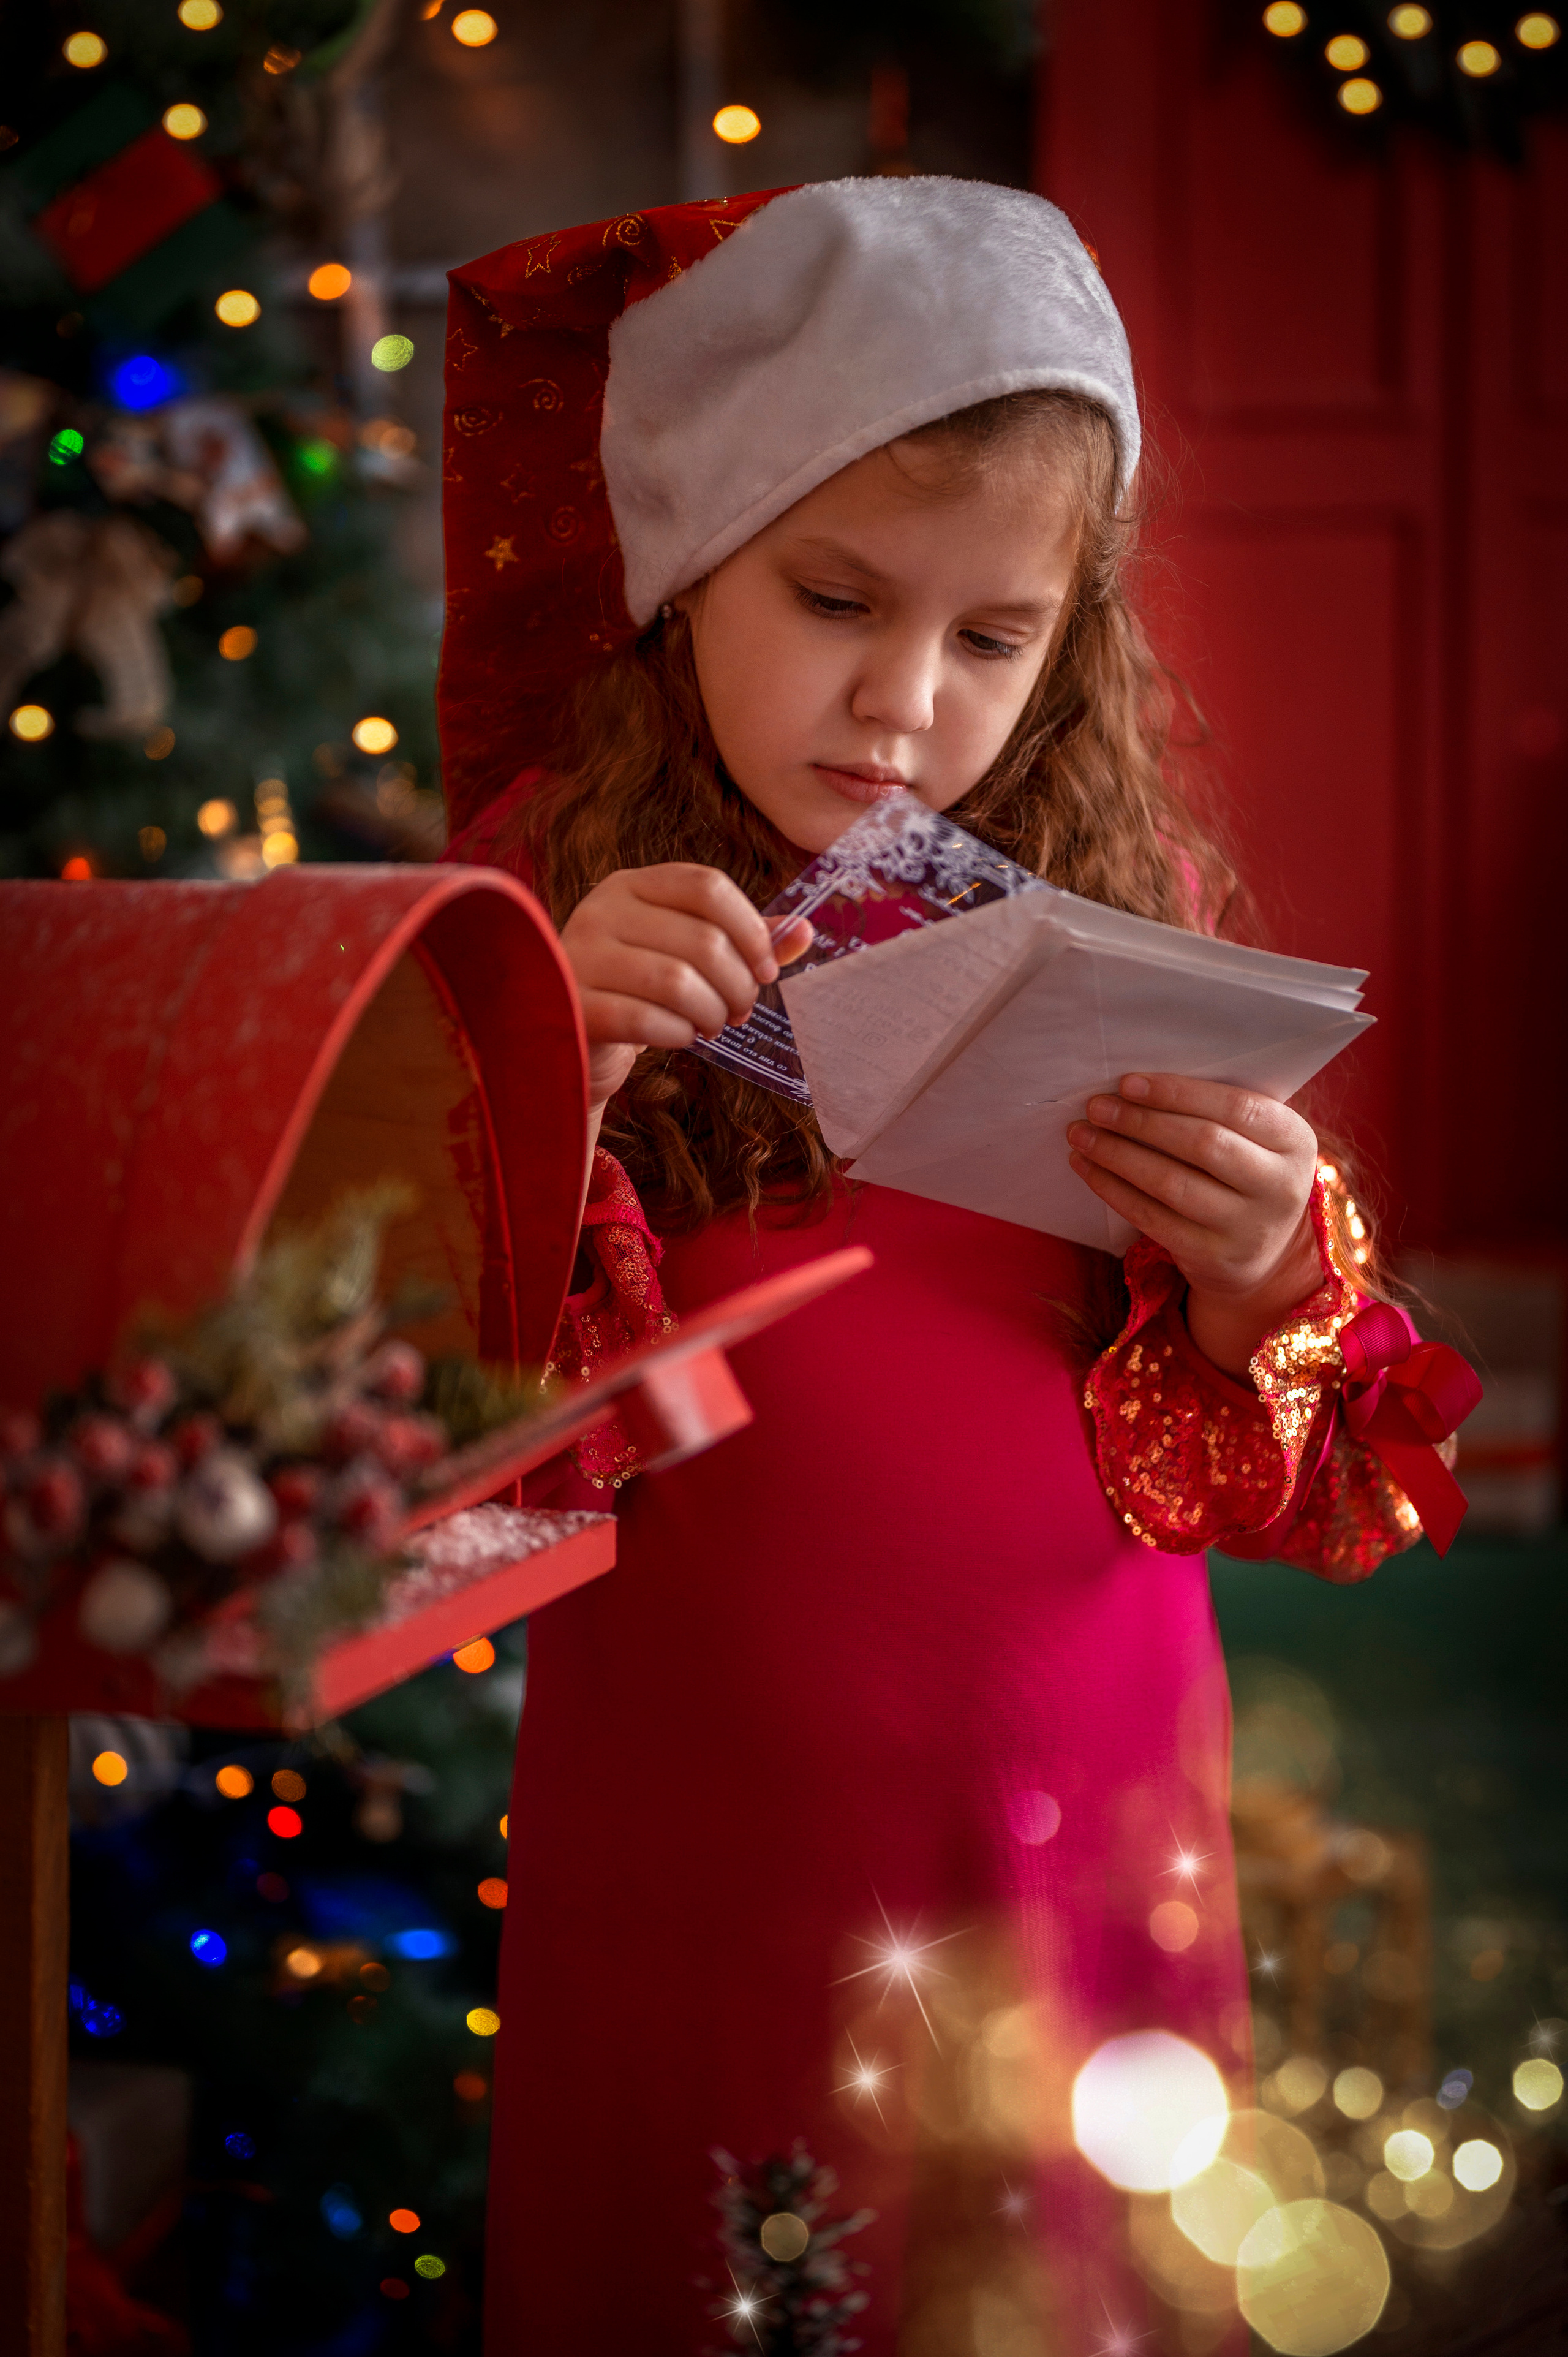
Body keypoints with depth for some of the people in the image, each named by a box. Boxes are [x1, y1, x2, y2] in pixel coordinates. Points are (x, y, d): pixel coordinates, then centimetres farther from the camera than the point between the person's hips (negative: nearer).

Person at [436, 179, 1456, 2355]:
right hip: (692, 1831, -1)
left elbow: (1291, 1489, 0)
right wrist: (546, 1107, -26)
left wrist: (1257, 1283, -20)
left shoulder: (1122, 891, -3)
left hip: (1079, 1819, 1)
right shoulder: (550, 892, -6)